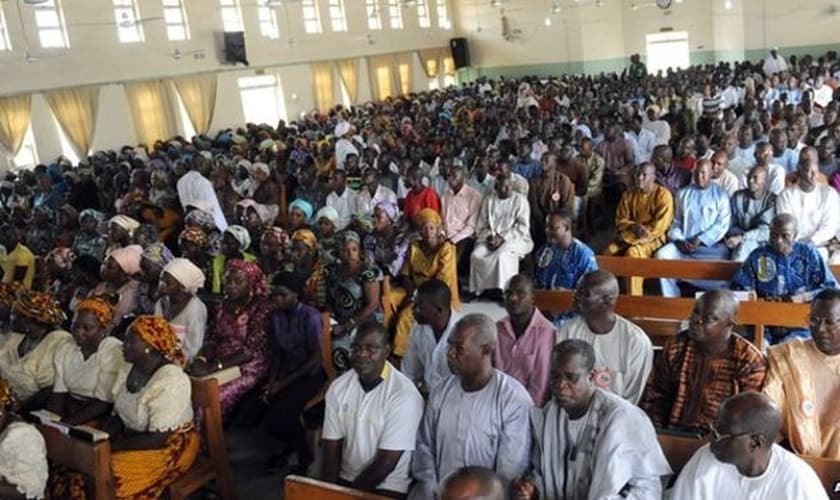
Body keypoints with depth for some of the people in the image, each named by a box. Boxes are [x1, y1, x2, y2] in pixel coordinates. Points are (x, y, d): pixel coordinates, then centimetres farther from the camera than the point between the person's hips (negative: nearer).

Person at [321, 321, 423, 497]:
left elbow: (387, 461, -14)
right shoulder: (338, 387, 1)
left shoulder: (404, 395, -15)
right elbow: (332, 446, 1)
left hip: (387, 487, -4)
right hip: (343, 479, 4)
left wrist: (350, 492, -9)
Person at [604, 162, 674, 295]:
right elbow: (620, 221, 9)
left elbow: (660, 226, -16)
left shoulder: (663, 195, -9)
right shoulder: (628, 194, 8)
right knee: (609, 250, -23)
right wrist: (632, 226, -15)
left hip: (654, 238, -5)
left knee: (632, 252, -35)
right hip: (631, 236, 5)